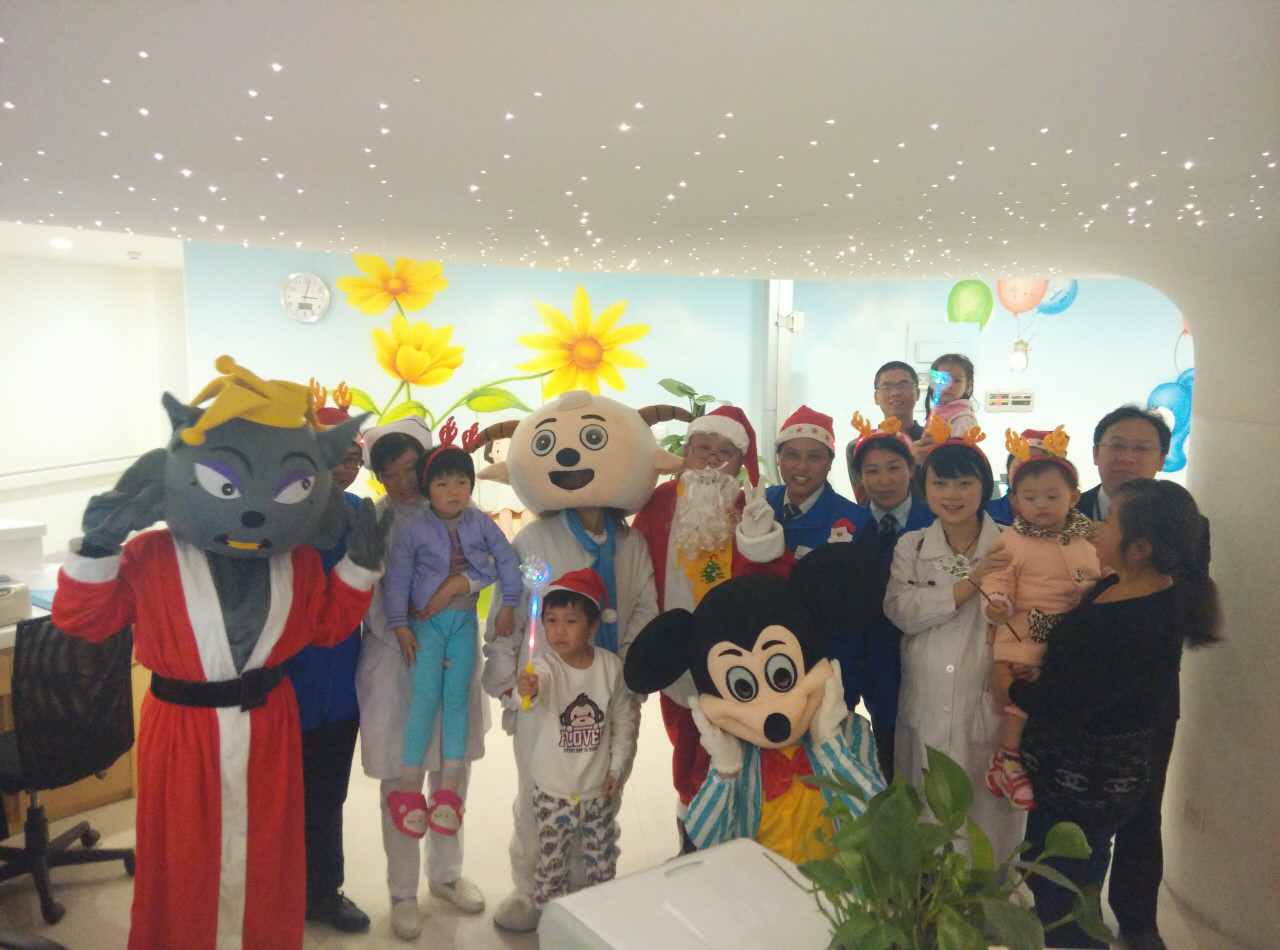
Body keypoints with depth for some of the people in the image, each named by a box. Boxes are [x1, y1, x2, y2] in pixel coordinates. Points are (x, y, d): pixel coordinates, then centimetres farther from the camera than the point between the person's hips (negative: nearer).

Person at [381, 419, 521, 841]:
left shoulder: (481, 523, -3)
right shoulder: (413, 528, -10)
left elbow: (506, 561, 4)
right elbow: (396, 578, -8)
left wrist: (507, 606, 0)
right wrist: (400, 627, -10)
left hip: (464, 620, 3)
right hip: (426, 621, -2)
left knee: (457, 698, 4)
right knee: (426, 698, -7)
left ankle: (448, 790, 13)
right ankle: (409, 789, 7)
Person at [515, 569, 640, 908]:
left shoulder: (611, 666, -10)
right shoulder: (545, 666, -19)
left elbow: (626, 718, 2)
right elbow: (534, 699, -42)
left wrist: (617, 767, 0)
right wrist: (527, 692, -65)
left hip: (599, 788, 3)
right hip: (553, 790, -2)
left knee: (603, 861, 20)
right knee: (551, 865, 11)